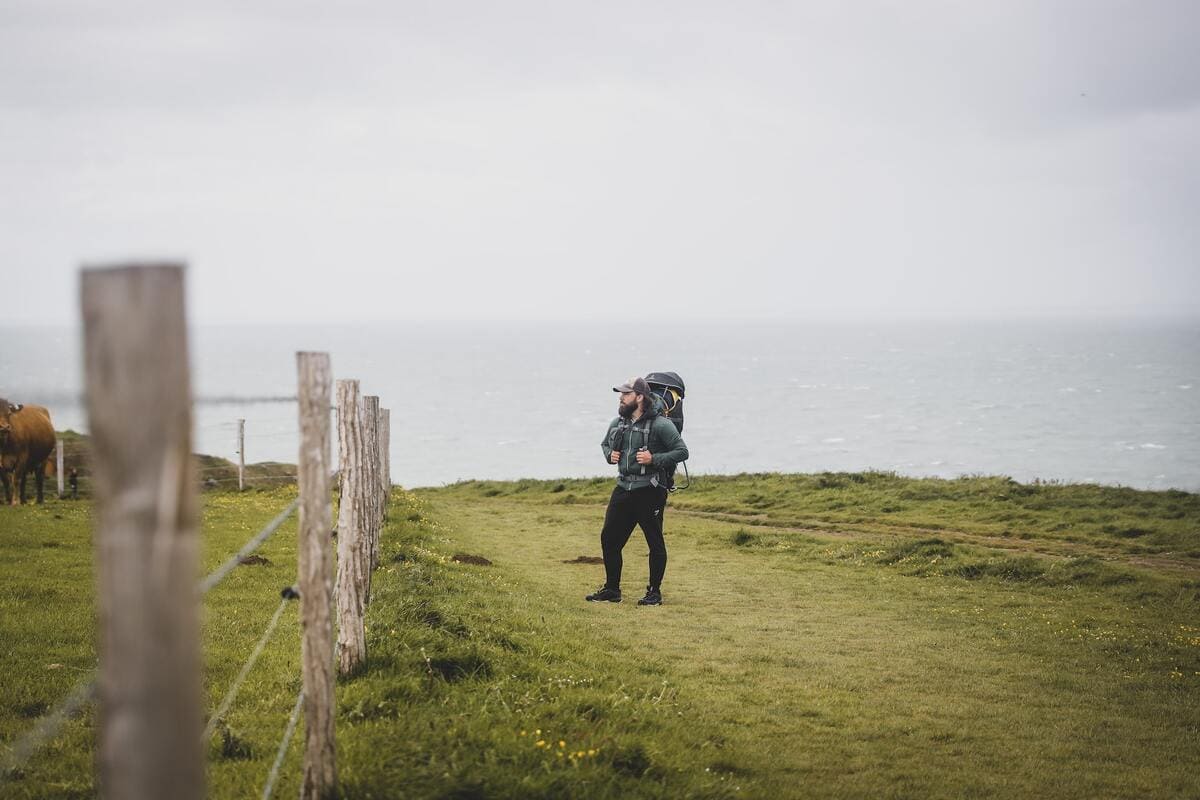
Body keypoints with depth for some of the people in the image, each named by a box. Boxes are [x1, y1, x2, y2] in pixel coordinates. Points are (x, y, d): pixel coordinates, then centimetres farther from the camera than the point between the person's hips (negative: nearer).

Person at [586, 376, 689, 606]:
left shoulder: (661, 425, -12)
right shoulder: (617, 424, 8)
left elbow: (682, 452, -12)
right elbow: (605, 444, 27)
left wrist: (654, 459, -20)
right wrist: (610, 455, 5)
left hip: (650, 491, -6)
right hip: (623, 490, 6)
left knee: (655, 542, 2)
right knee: (609, 539, 7)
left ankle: (654, 592, 12)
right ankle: (611, 589, 19)